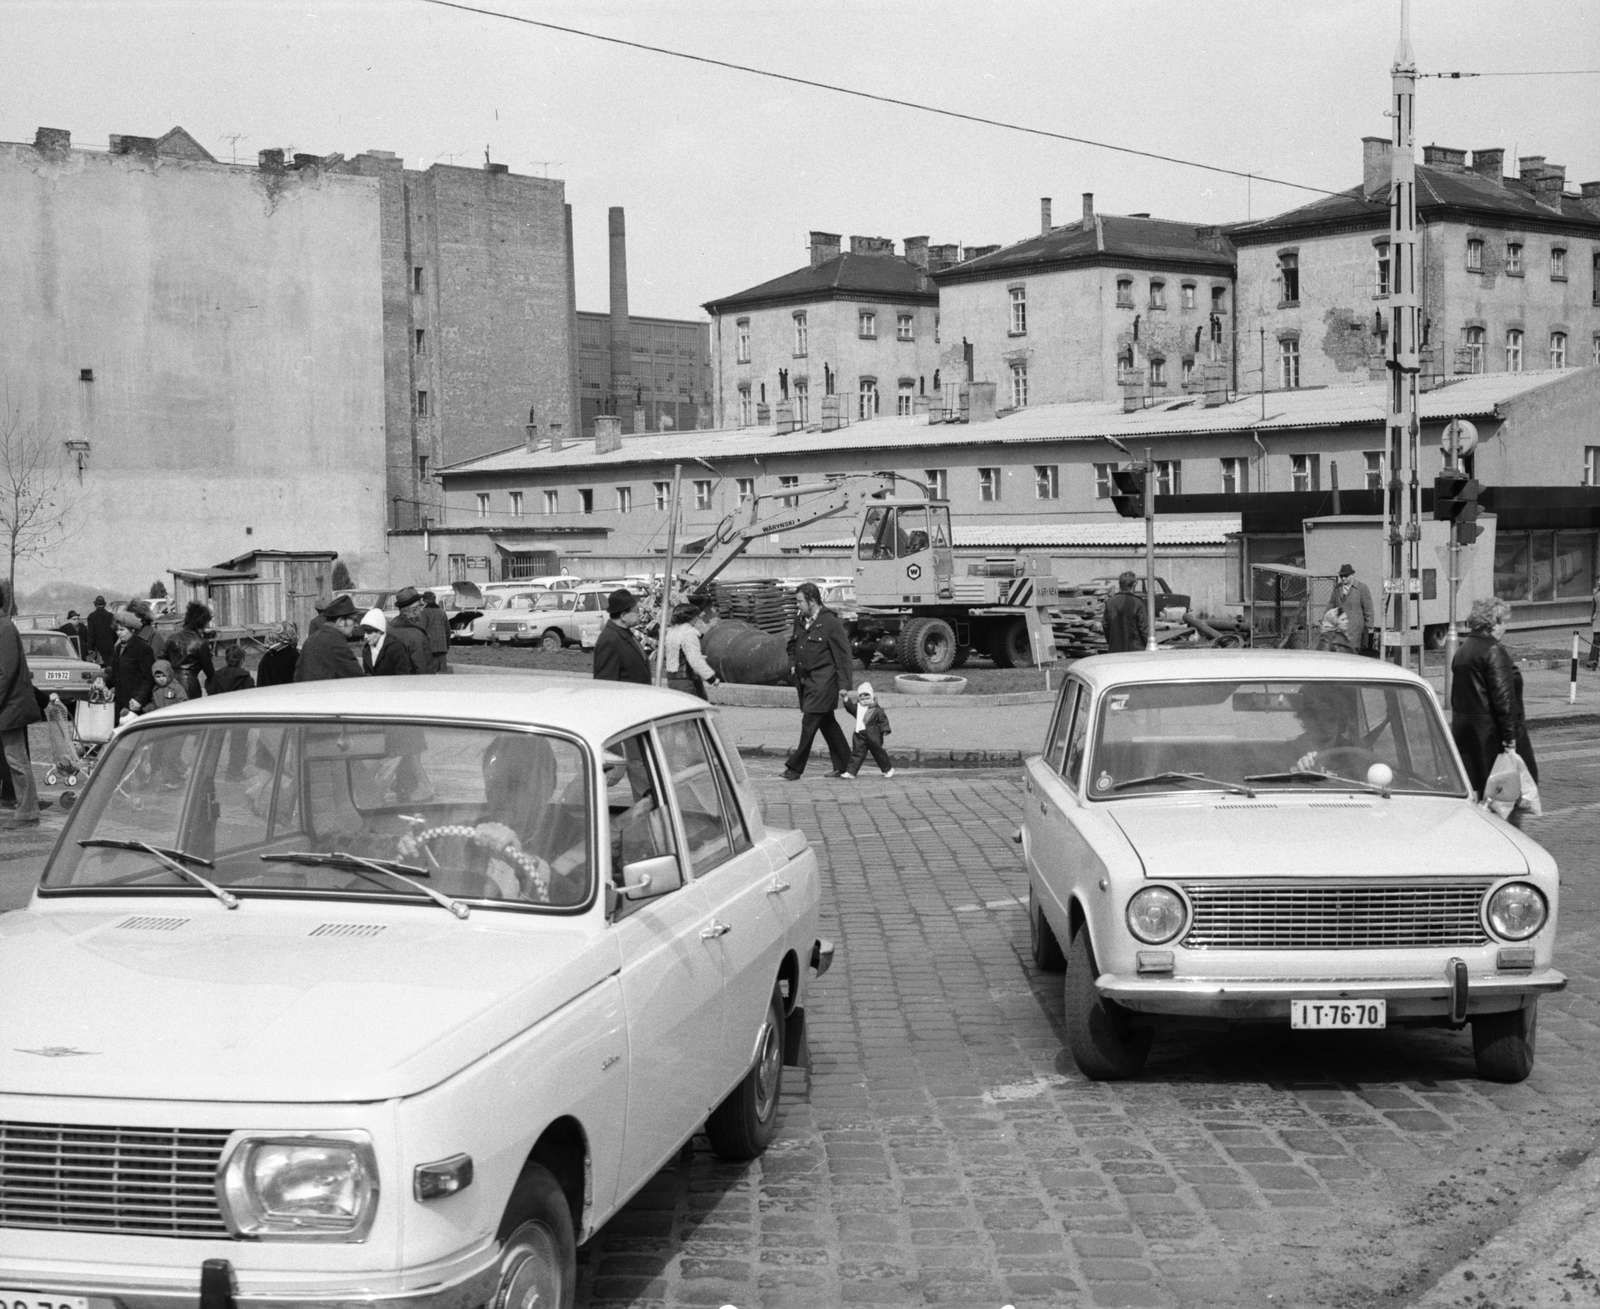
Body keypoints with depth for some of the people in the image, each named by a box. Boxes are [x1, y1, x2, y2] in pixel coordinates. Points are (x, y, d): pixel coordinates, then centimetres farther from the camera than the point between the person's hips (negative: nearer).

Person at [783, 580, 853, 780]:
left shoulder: (830, 622, -13)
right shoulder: (800, 620, 10)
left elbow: (843, 654, -12)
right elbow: (792, 644, 28)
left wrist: (844, 685, -15)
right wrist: (793, 664, 11)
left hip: (823, 681, -8)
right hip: (804, 679, 8)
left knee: (809, 722, -10)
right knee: (827, 723, 13)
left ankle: (795, 767, -7)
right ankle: (843, 765, 21)